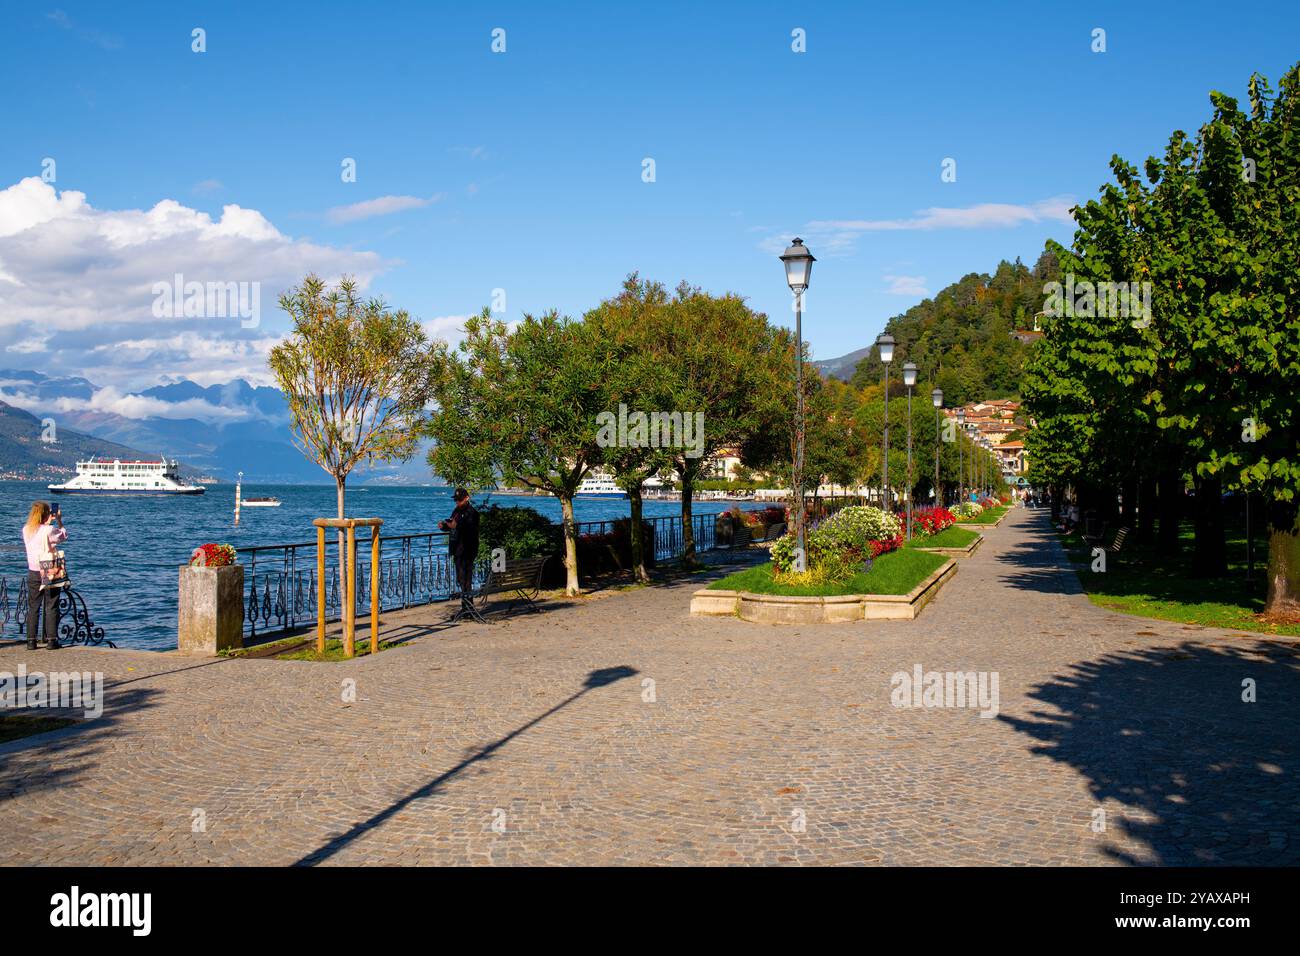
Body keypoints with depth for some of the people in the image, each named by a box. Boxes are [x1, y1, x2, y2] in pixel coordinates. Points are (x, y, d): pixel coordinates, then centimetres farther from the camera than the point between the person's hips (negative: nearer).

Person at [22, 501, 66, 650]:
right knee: (51, 608, 3)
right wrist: (59, 521, 13)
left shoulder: (26, 530, 0)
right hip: (50, 573, -4)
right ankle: (51, 640, 2)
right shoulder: (49, 530, -15)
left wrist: (48, 522, 26)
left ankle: (31, 641, 9)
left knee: (33, 607, 10)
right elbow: (63, 536, 3)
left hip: (33, 573, 4)